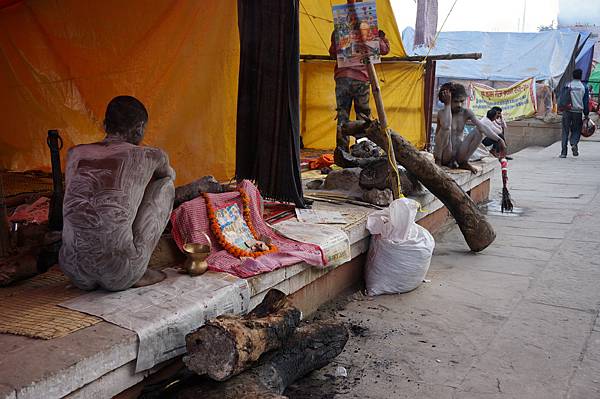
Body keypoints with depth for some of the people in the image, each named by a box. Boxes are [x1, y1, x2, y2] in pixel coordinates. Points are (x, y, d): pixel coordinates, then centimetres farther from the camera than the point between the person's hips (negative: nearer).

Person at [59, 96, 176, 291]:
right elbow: (169, 175, 26)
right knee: (165, 186, 14)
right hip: (120, 277, -5)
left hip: (75, 274, 5)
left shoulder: (75, 154, 10)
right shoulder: (149, 156, 0)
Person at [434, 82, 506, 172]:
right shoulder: (442, 112, -10)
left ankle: (463, 162, 0)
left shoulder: (466, 113, -1)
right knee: (445, 128, -30)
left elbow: (482, 126, -13)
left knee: (479, 131, -11)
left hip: (459, 153, 4)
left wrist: (498, 139, -26)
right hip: (445, 154, -4)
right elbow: (446, 126, -33)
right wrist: (447, 104, -26)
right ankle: (438, 160, -13)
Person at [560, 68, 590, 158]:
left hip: (567, 111, 0)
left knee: (565, 131, 5)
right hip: (578, 112, 0)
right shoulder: (584, 87, 1)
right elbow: (586, 102, 2)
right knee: (576, 130, 13)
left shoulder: (567, 85, 2)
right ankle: (574, 144, -16)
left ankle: (563, 152, -1)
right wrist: (586, 114, 9)